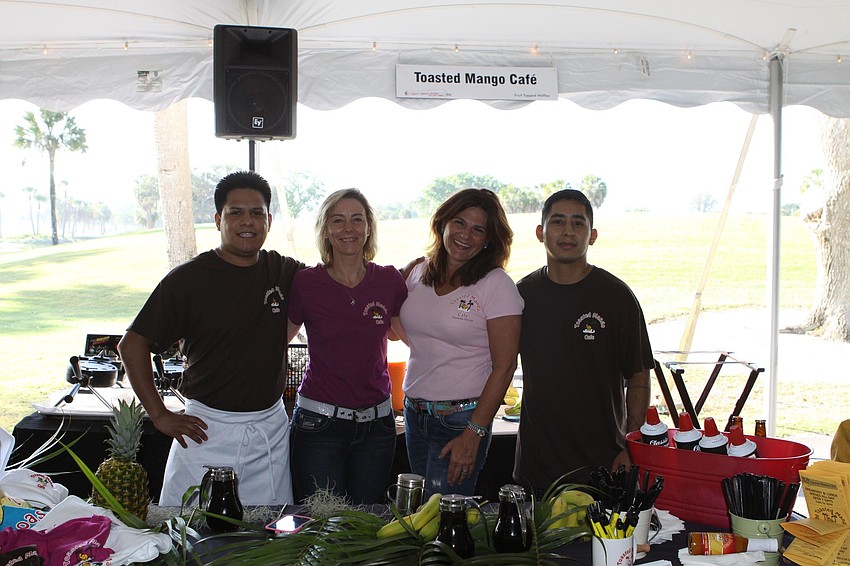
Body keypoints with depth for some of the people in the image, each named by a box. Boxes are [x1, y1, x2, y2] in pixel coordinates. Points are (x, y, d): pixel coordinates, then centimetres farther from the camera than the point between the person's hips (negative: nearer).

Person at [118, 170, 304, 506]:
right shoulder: (188, 279, -7)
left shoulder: (283, 271, 3)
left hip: (272, 428, 3)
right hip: (207, 428, -3)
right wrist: (160, 415, -6)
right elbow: (132, 345, -4)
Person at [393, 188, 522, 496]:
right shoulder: (419, 273, 6)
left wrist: (474, 434, -16)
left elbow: (504, 366, -13)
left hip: (461, 420, -5)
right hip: (414, 414, 6)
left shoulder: (497, 284, -10)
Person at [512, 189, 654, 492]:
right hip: (536, 458, 3)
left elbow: (638, 378, -2)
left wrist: (632, 451, -10)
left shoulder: (617, 296, -4)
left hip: (602, 461, -2)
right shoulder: (524, 293, 4)